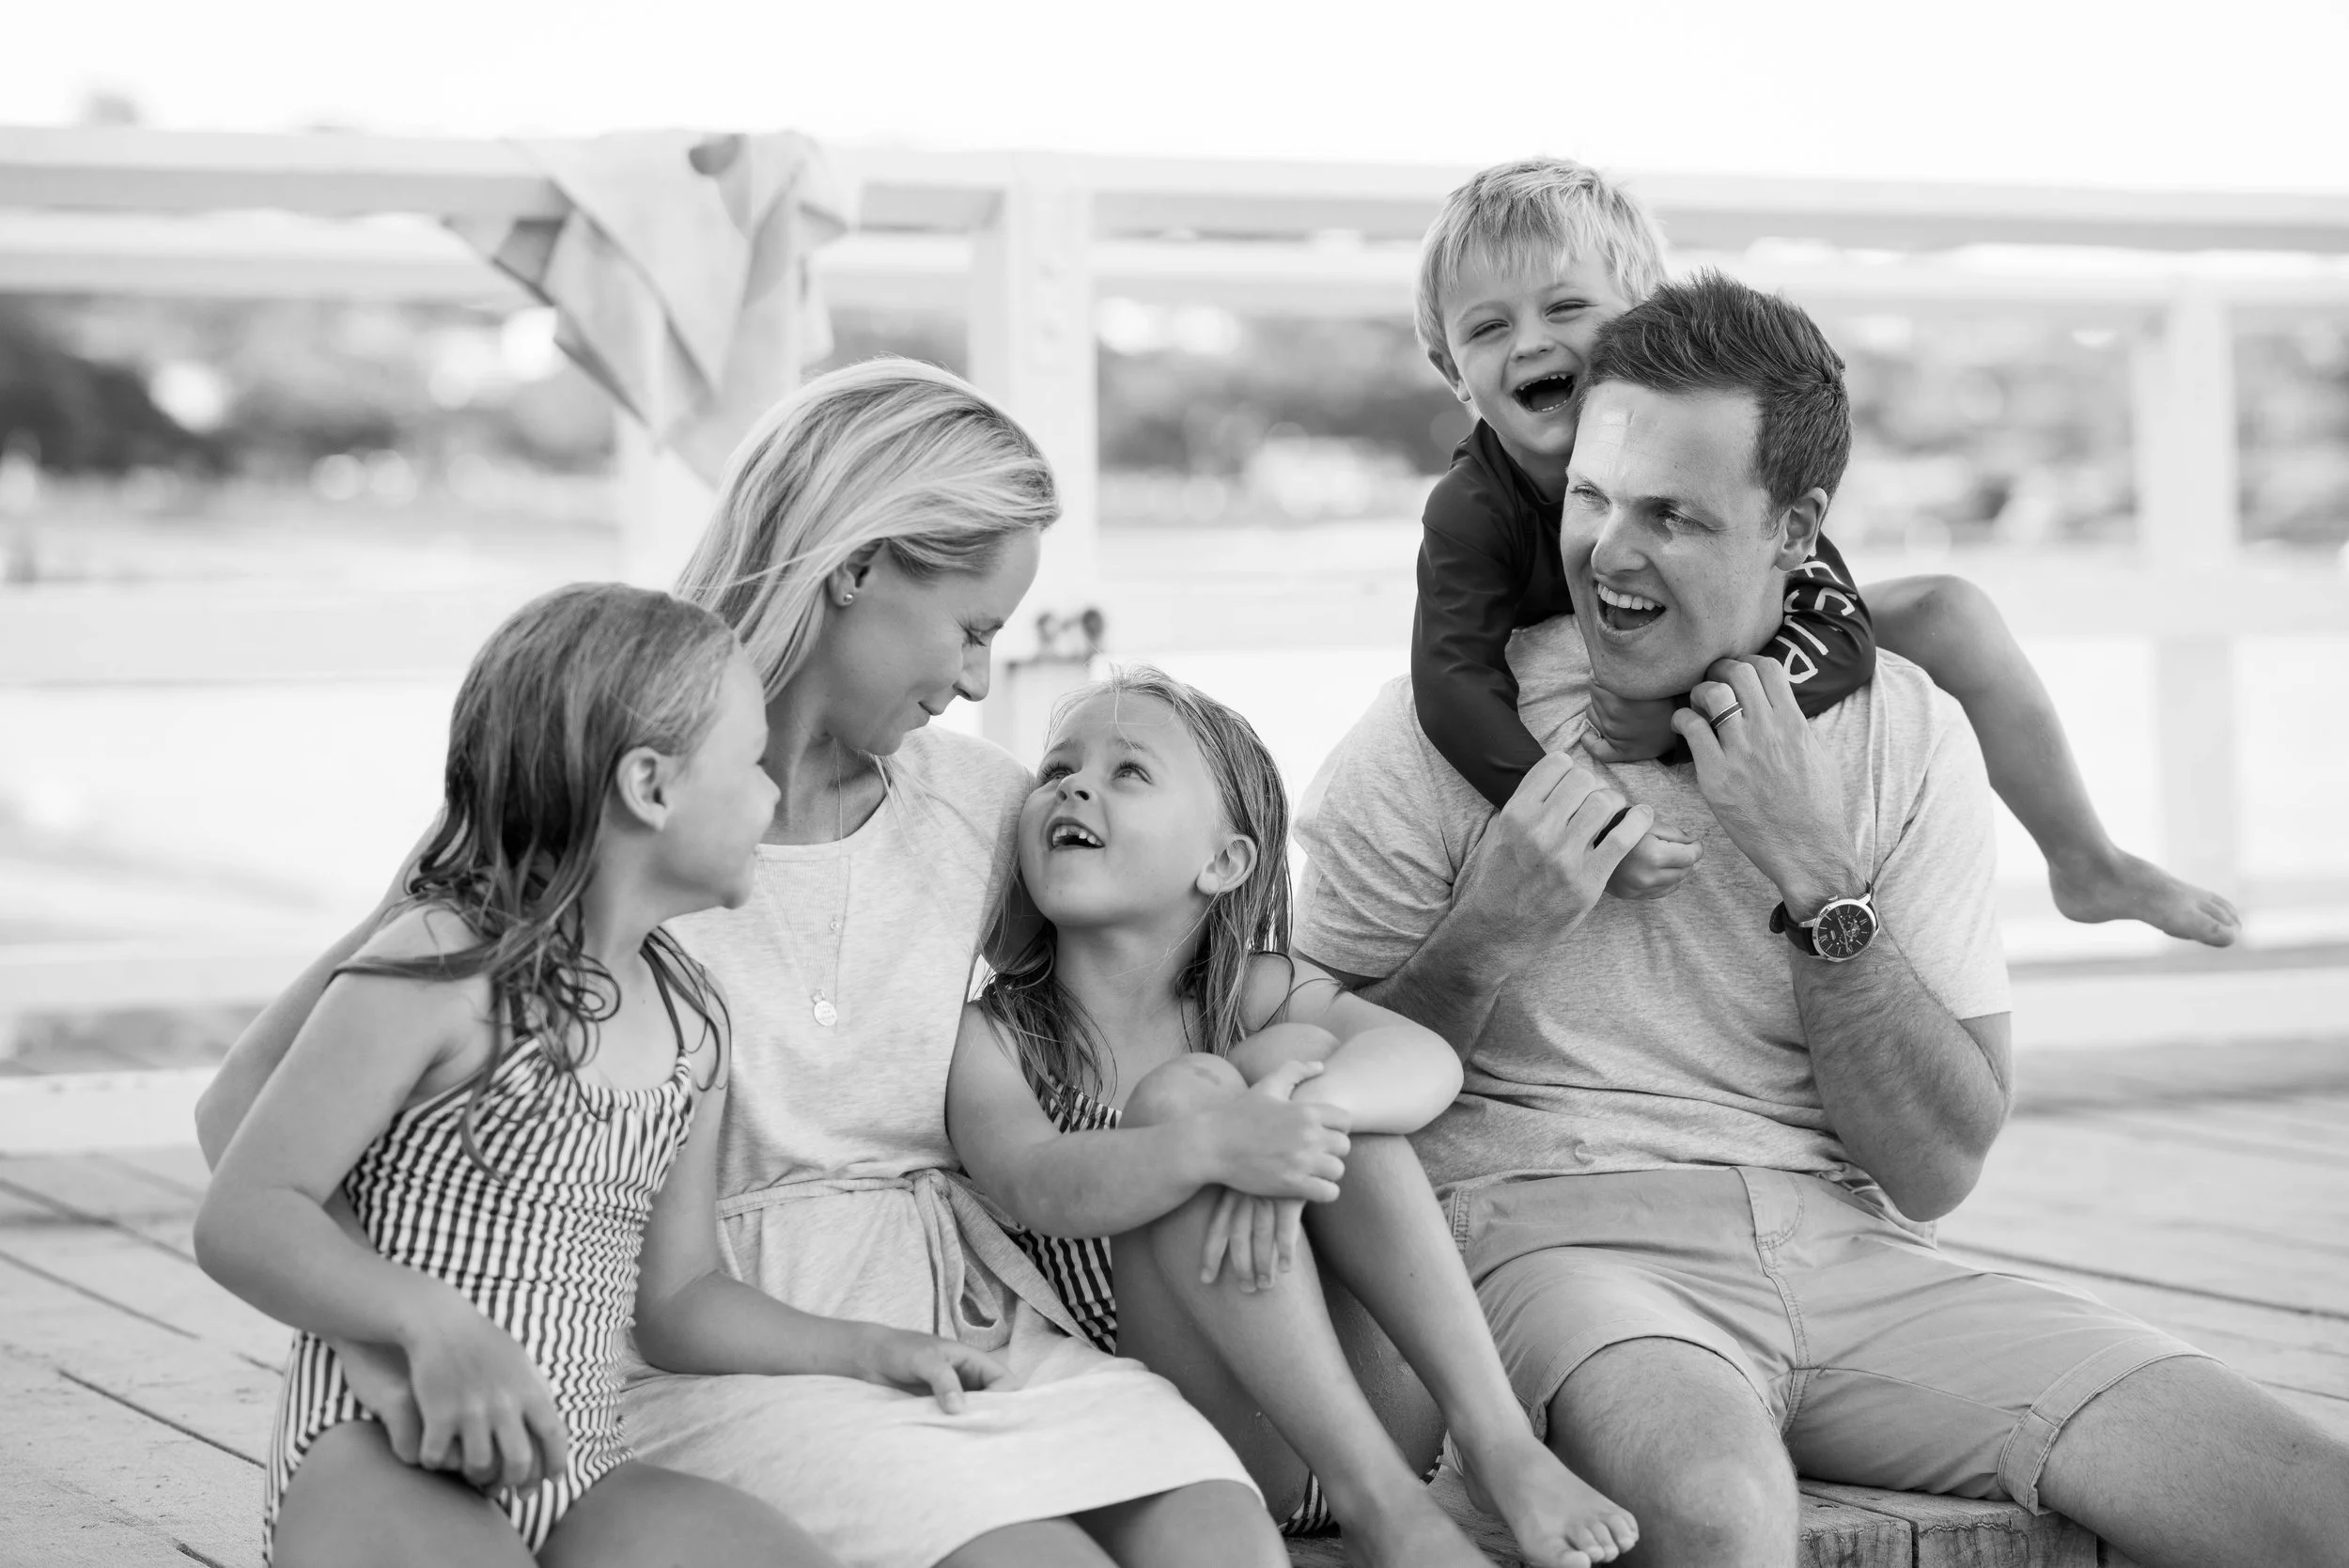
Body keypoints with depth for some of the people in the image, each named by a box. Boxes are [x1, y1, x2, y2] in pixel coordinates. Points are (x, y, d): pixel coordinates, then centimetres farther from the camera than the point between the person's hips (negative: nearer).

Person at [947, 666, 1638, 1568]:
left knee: (1295, 1053, -15)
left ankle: (1497, 1438, -22)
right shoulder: (992, 1035, -1)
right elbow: (1036, 1185, -23)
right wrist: (1219, 1141, -42)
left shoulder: (1255, 993, 7)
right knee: (1182, 1093, -22)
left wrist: (1295, 1113, -36)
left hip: (1358, 1412, 2)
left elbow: (1427, 1061, -13)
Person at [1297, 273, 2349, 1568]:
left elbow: (1939, 1167, 1)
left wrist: (1812, 872, -10)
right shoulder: (1440, 732, -2)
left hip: (1851, 1260, 3)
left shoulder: (1903, 733, 6)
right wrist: (1488, 934, -16)